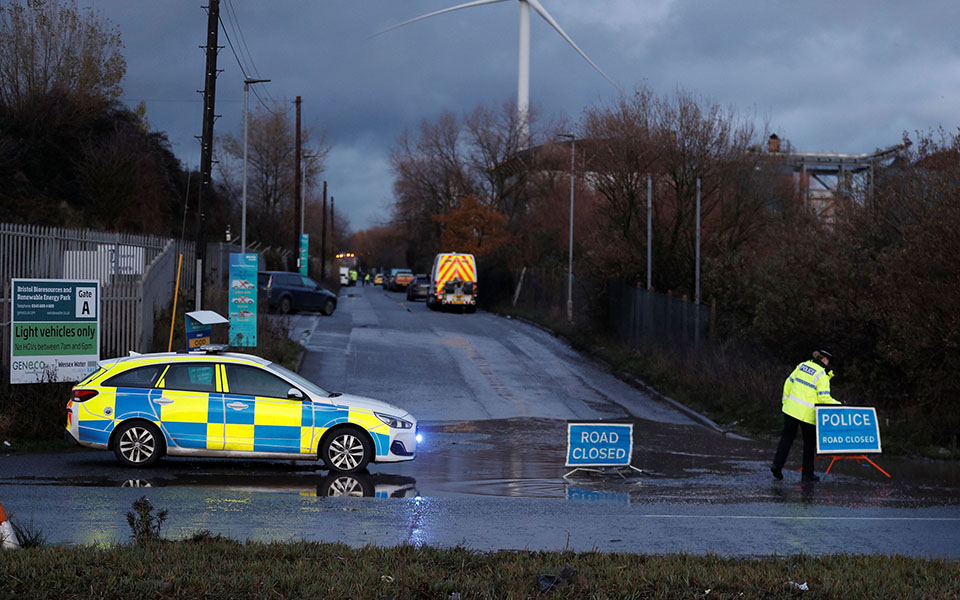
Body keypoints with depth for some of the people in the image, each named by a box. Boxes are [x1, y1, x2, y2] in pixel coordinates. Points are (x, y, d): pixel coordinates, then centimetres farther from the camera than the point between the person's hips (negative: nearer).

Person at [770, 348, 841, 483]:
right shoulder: (822, 375, -12)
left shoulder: (802, 366, 6)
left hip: (791, 408, 5)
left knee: (787, 437, 15)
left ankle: (777, 464, 1)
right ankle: (807, 474, 14)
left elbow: (788, 383, 11)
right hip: (807, 413, -5)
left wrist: (785, 401, 19)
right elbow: (824, 398, -16)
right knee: (809, 442, 9)